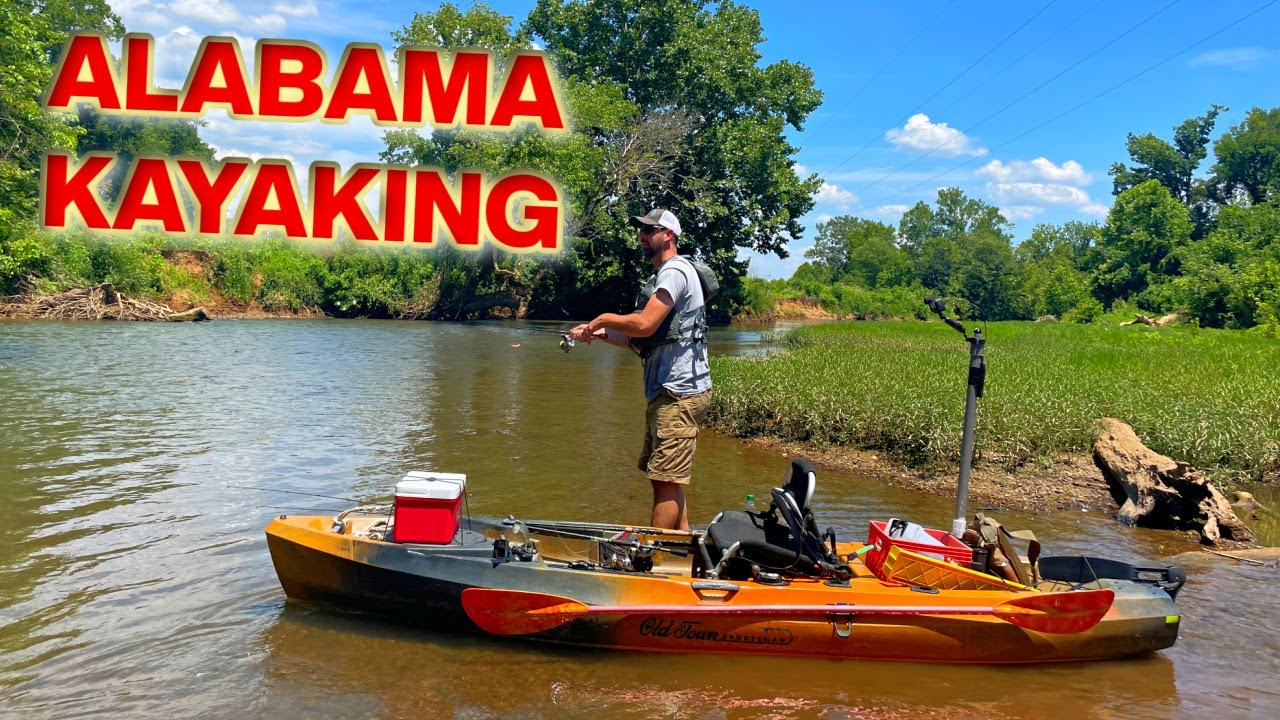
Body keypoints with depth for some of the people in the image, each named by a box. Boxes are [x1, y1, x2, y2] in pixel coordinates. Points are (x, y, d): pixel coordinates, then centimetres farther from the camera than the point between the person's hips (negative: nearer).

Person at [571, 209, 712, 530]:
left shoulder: (675, 272, -11)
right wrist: (600, 334, 9)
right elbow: (645, 341, 21)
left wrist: (603, 319, -7)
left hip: (679, 395, -11)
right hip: (665, 394, 11)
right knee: (663, 478, 15)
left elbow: (644, 325, -24)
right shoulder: (661, 276, 22)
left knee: (667, 482, -9)